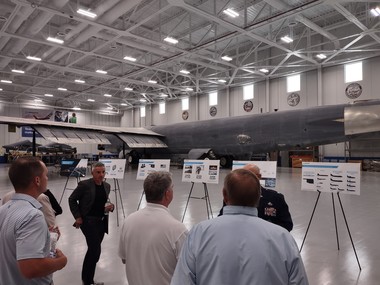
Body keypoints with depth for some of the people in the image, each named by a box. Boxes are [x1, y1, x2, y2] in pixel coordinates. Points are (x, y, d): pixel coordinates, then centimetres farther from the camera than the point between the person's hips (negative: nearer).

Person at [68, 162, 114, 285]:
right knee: (95, 250, -9)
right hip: (88, 221, -6)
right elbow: (72, 199, -6)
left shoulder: (107, 186, 5)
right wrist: (78, 217, -10)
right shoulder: (84, 185, -12)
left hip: (101, 222, 6)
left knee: (93, 249, 16)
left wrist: (110, 206, -5)